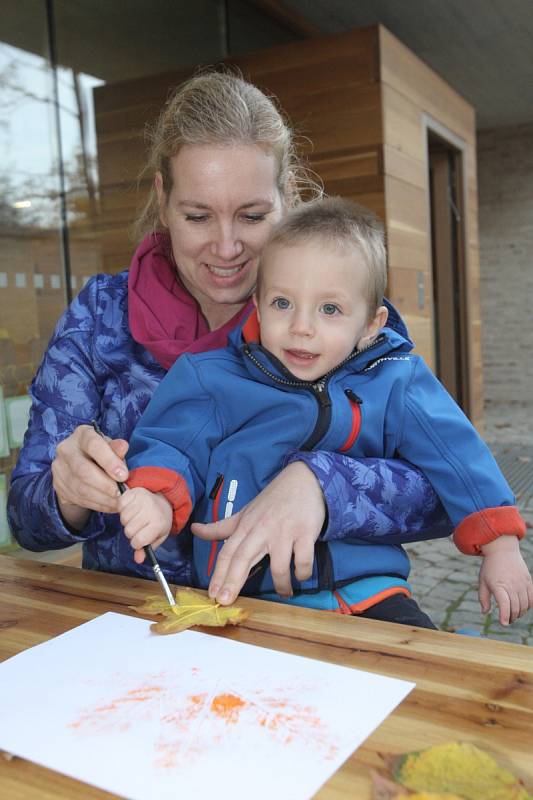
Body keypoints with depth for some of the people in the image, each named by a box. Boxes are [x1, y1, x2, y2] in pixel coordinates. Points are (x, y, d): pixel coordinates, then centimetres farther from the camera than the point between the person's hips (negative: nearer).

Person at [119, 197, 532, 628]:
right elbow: (171, 446, 1)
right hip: (245, 597, 0)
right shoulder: (213, 380, 0)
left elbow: (457, 454, 6)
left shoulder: (396, 385, 3)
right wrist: (158, 503, -22)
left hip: (364, 588, 1)